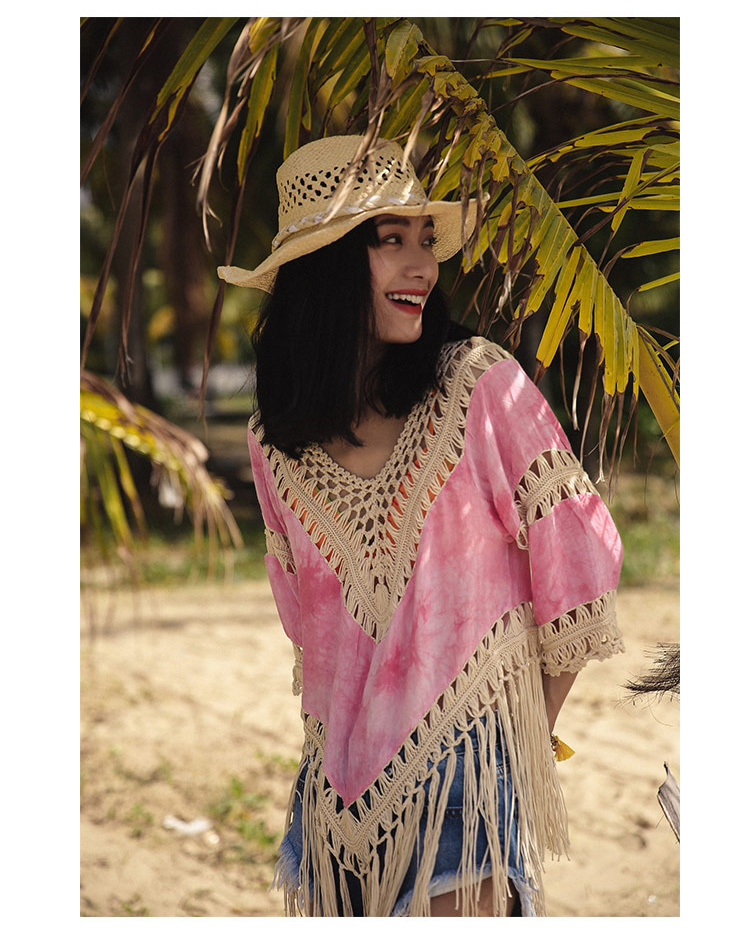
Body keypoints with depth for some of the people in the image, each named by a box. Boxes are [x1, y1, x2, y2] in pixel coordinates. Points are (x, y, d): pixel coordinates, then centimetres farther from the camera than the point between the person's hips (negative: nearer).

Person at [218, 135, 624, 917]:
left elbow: (576, 557, -3)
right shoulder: (274, 445, 3)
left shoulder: (480, 384, -9)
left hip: (470, 754, -4)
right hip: (343, 778, 4)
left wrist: (531, 735, 5)